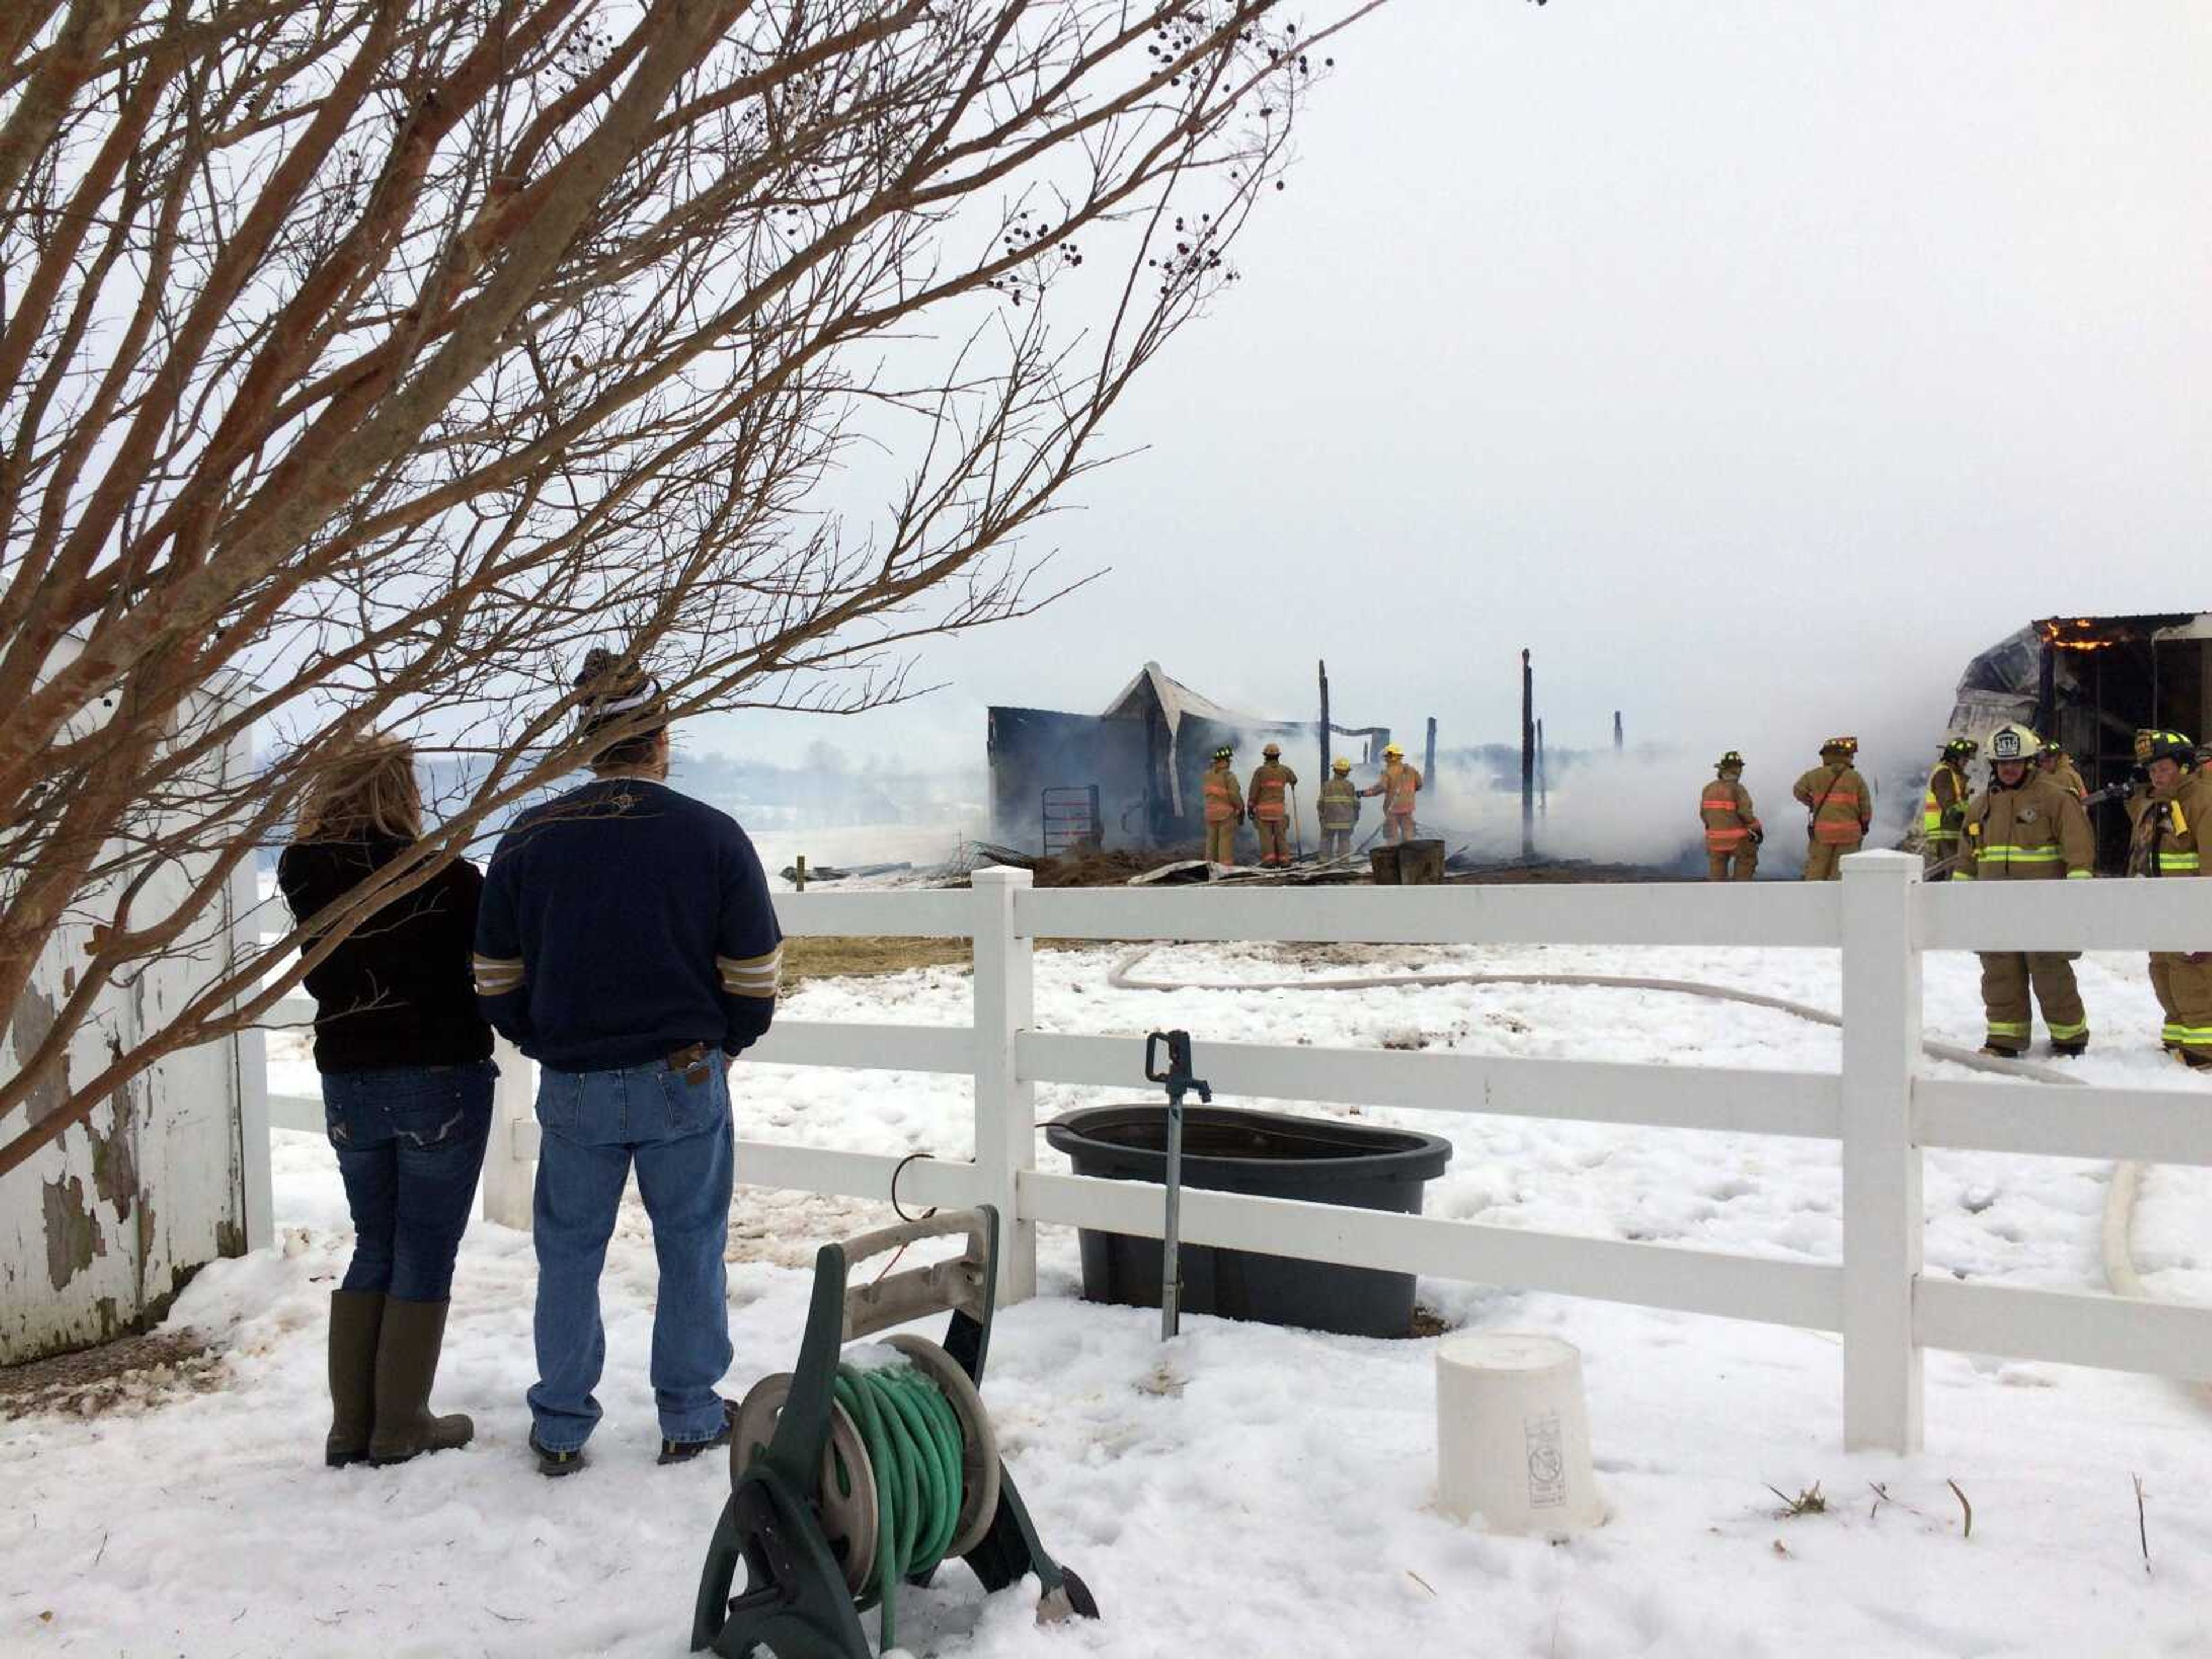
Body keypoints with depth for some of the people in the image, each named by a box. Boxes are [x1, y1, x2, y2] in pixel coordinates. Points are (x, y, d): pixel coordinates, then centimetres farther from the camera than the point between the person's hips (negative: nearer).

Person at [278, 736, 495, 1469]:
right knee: (425, 1255, 6)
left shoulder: (303, 875, -1)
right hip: (441, 1079, -5)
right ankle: (400, 1426, 11)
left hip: (348, 1084, 5)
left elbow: (321, 972, 9)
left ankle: (351, 1424, 18)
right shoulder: (440, 874, -14)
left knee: (374, 1248, 17)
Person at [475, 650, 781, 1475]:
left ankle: (561, 1429, 25)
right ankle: (689, 1418, 23)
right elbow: (755, 975, -5)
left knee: (569, 1254, 15)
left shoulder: (530, 838, -2)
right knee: (691, 1248, 12)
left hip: (573, 1088, 2)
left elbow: (497, 979, 3)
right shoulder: (711, 834, -9)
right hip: (685, 1082, -2)